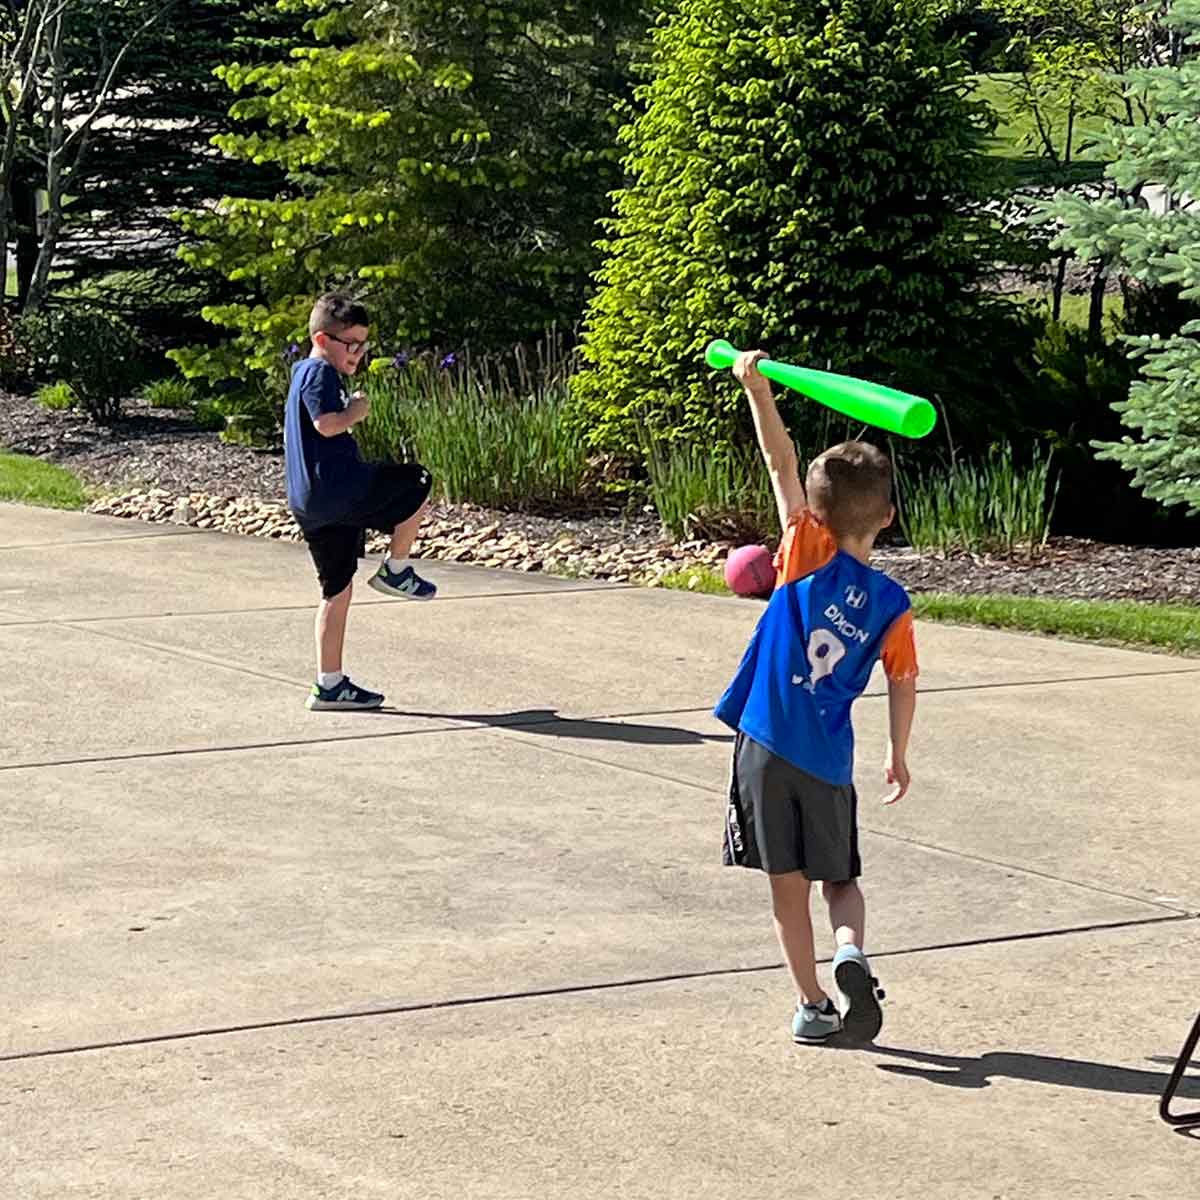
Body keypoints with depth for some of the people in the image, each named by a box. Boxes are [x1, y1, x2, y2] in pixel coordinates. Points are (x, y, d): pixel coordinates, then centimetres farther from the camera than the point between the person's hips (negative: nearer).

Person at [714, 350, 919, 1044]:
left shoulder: (808, 556, -6)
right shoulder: (892, 604, -1)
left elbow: (782, 461, -9)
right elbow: (904, 684, 7)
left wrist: (758, 387, -9)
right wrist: (899, 756, 20)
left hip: (766, 745, -1)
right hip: (828, 759, 1)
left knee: (789, 885, 8)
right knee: (840, 877, 16)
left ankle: (814, 1005, 9)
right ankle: (851, 955, -12)